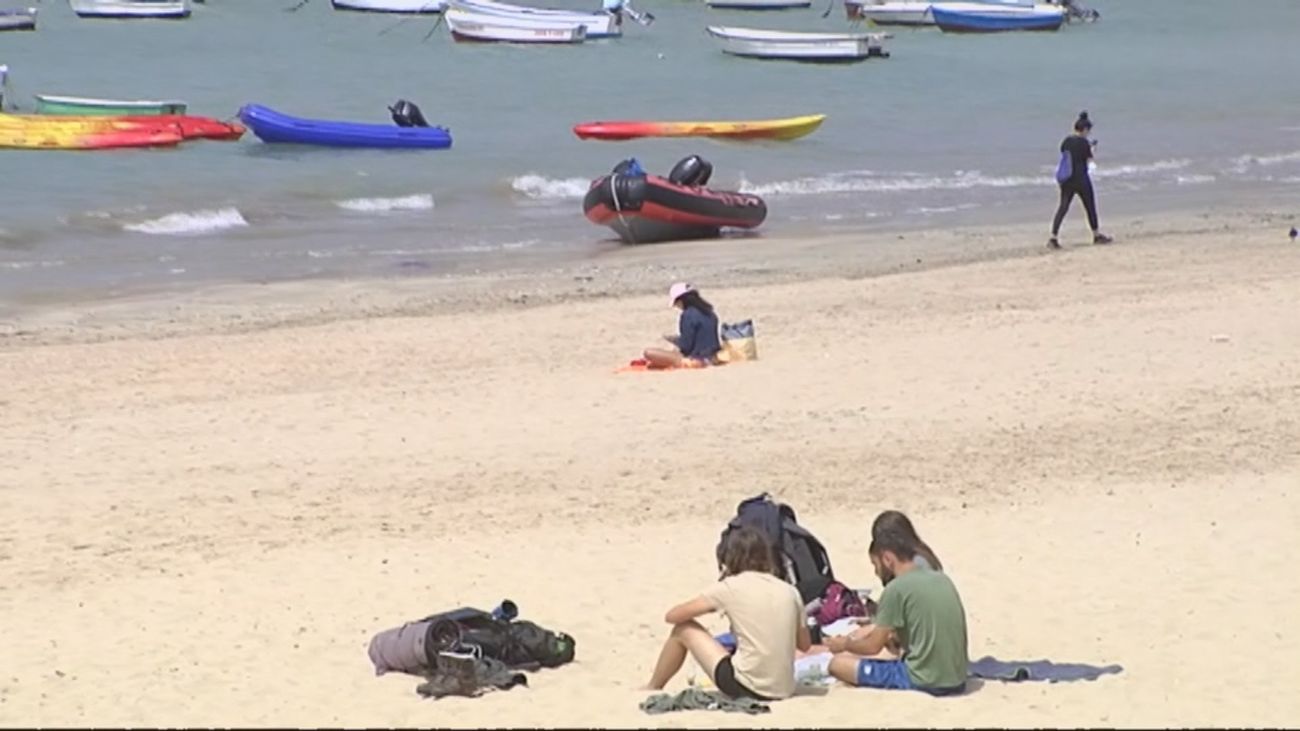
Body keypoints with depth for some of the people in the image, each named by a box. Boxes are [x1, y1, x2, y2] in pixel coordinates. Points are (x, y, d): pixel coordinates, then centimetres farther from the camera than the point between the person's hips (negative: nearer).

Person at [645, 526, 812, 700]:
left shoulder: (731, 587, -4)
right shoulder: (789, 592, 6)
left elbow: (672, 616, 4)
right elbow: (805, 644, 19)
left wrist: (713, 607, 24)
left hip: (746, 689, -5)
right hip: (784, 691, 5)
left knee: (683, 629, 15)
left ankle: (651, 690, 31)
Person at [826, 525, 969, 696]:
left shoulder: (896, 589, -10)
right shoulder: (942, 579, 10)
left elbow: (874, 646, -3)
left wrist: (845, 644, 16)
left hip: (923, 682, -8)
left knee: (838, 663, -2)